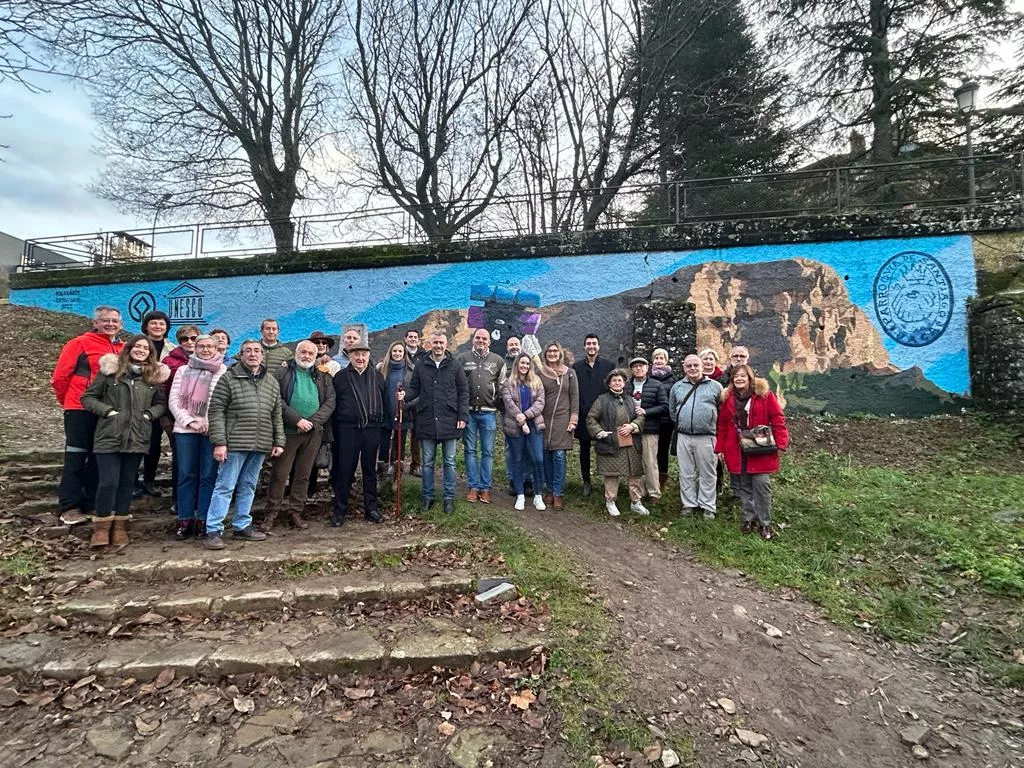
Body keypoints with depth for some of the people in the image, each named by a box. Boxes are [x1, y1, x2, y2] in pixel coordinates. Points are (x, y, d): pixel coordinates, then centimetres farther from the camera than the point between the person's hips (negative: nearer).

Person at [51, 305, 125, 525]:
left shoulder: (123, 348, 9)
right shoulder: (80, 343, -4)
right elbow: (59, 377, -3)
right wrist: (69, 401, 6)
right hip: (81, 410, -4)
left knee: (100, 458, 11)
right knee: (76, 457, 2)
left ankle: (93, 504, 22)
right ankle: (70, 507, 10)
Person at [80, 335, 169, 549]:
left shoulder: (154, 376, 9)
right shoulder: (111, 370, 1)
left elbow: (162, 402, 14)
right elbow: (88, 397, 3)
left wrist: (149, 414, -3)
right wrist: (107, 411, -10)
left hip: (137, 438, 3)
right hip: (109, 436, -3)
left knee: (127, 482, 9)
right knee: (108, 482, -5)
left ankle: (119, 526, 20)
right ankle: (101, 527, 11)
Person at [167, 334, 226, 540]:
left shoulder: (224, 373, 5)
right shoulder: (183, 370, 12)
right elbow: (173, 401, 6)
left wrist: (208, 422, -12)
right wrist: (190, 422, -6)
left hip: (212, 430, -2)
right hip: (185, 429, 2)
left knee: (208, 475, 0)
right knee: (186, 475, 5)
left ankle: (203, 521, 8)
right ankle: (184, 521, 12)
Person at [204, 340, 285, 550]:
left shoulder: (272, 382, 12)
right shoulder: (228, 378, -2)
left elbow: (276, 415, 15)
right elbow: (216, 411, -6)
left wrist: (278, 442, 9)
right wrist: (219, 442, -13)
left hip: (260, 445, 5)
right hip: (235, 443, -5)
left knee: (248, 487, 13)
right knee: (225, 486, 0)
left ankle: (242, 526, 24)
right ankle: (213, 530, 8)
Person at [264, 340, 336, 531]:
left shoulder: (323, 377, 14)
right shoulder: (281, 373, 4)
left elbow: (329, 402, 4)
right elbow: (277, 400, -7)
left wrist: (312, 422, -9)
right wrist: (297, 420, -14)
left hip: (313, 433, 3)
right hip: (288, 431, -3)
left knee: (304, 475, 8)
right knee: (279, 474, 1)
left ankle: (296, 512, 18)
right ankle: (271, 514, 11)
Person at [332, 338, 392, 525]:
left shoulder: (377, 377, 12)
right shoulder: (340, 377, 5)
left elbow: (384, 401, 15)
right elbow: (333, 404, 3)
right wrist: (334, 430, -3)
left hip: (372, 429, 2)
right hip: (348, 429, -2)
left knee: (370, 469, 10)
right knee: (344, 470, 3)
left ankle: (371, 508, 20)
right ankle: (340, 510, 15)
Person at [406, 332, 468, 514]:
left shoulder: (455, 366, 2)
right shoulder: (421, 366, 5)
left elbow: (463, 391, 2)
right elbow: (414, 389, 9)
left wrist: (463, 416, -4)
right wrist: (405, 396, -14)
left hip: (449, 421, -1)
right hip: (426, 421, 1)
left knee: (449, 462, 7)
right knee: (427, 462, 11)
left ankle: (449, 497, 19)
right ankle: (428, 496, 23)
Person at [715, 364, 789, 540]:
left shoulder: (764, 394, -3)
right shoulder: (728, 398, 8)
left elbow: (778, 419, -5)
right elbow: (723, 425, 9)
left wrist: (780, 443, -14)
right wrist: (720, 448, 6)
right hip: (737, 451, 4)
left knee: (761, 485, -3)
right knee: (743, 486, 9)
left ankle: (765, 523, 10)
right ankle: (749, 518, 22)